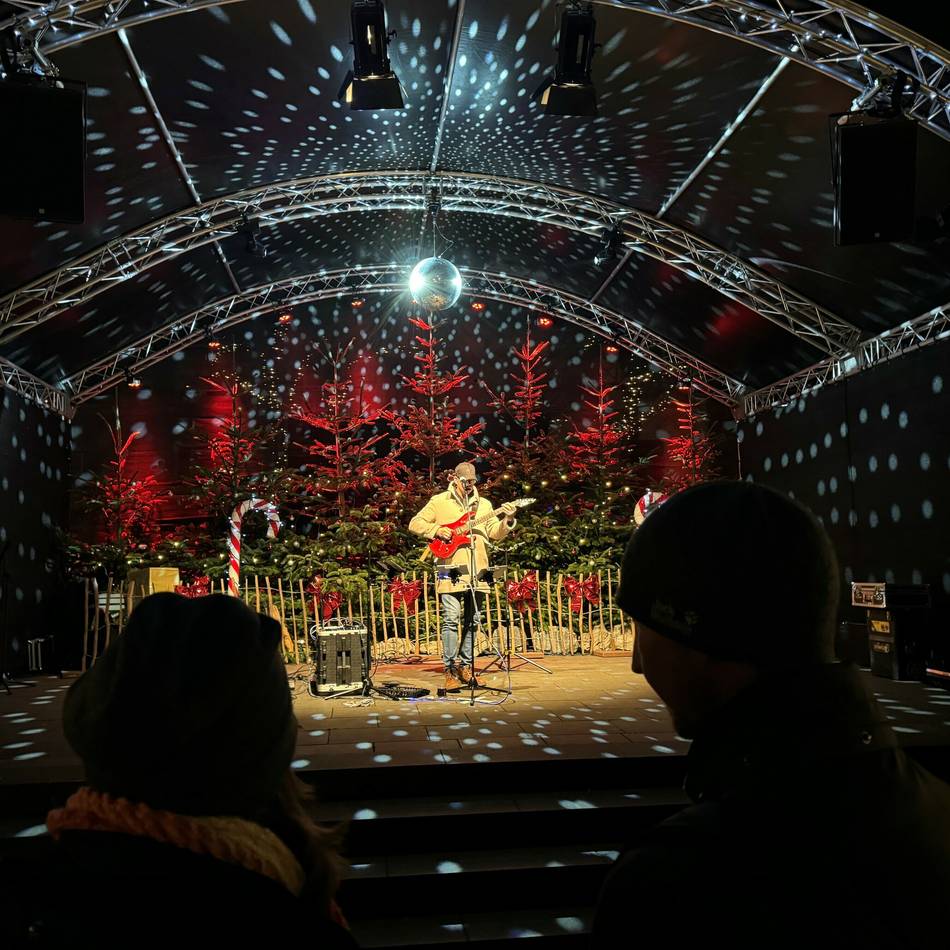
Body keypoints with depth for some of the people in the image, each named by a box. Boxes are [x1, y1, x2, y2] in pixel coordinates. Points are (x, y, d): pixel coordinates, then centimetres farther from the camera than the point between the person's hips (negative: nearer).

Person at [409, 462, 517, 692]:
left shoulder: (483, 504, 16)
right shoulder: (439, 501, 6)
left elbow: (495, 533, 9)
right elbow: (415, 523, 5)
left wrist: (507, 521, -10)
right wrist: (437, 530, -10)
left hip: (477, 571, 4)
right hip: (450, 570, -4)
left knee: (472, 620, 9)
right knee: (451, 618, -9)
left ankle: (465, 664, 21)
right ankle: (450, 669, -4)